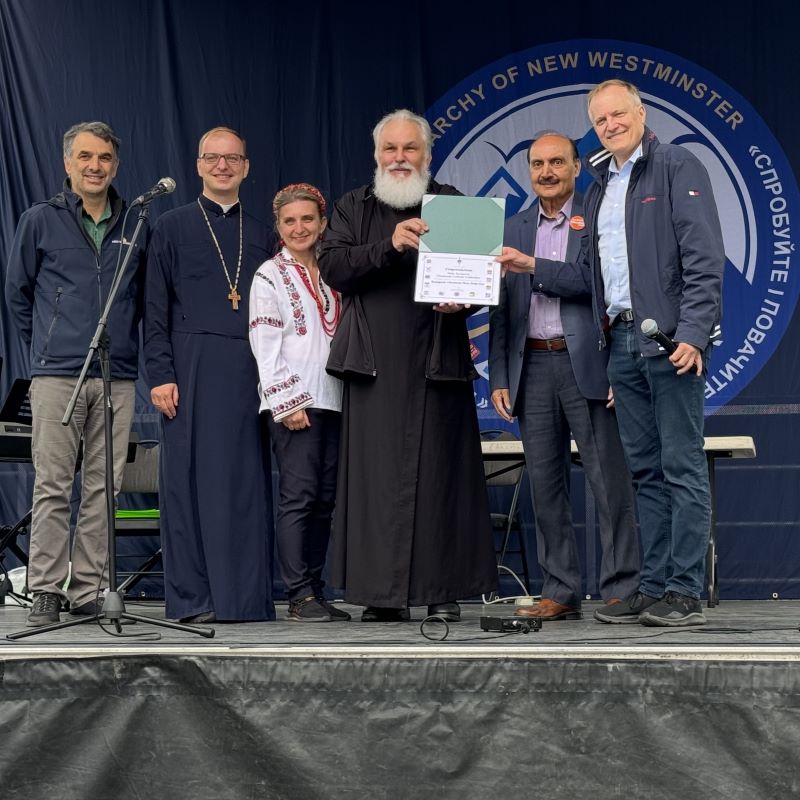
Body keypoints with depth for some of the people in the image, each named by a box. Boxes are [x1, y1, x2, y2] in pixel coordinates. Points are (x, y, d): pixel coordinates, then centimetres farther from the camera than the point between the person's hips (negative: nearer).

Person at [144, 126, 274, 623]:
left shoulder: (260, 234, 16)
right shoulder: (173, 228, 7)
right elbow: (156, 309, 2)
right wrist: (160, 375, -8)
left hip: (249, 372, 3)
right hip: (193, 371, -3)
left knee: (248, 481, 1)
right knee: (192, 479, -3)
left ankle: (246, 595, 6)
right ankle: (193, 597, 1)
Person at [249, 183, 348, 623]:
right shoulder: (270, 276, 1)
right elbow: (265, 346, -6)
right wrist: (288, 401, -14)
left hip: (333, 400, 6)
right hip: (293, 404, -6)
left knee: (325, 499, 5)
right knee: (298, 496, -10)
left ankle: (315, 592, 10)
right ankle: (300, 596, -9)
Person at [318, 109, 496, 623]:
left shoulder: (452, 205, 11)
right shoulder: (354, 209, 13)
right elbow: (333, 269, -2)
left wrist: (463, 298, -14)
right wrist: (390, 245, -17)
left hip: (437, 363, -1)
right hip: (375, 364, 1)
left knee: (441, 471, -1)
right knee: (377, 474, -3)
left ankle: (444, 590, 4)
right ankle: (383, 592, 0)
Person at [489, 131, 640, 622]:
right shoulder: (514, 230, 15)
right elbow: (501, 310, 15)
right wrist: (499, 378, 8)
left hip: (586, 366, -4)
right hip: (532, 369, 5)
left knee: (610, 481, -5)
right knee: (546, 485, 6)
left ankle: (622, 590, -1)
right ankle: (561, 593, 11)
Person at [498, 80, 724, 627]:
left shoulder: (678, 169, -3)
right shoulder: (599, 188, 20)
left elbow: (704, 259, -11)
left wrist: (692, 334, -20)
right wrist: (533, 267, 8)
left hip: (671, 339, -7)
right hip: (622, 343, 7)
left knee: (682, 466, -6)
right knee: (646, 471, 9)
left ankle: (685, 593, -5)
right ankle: (653, 589, 13)